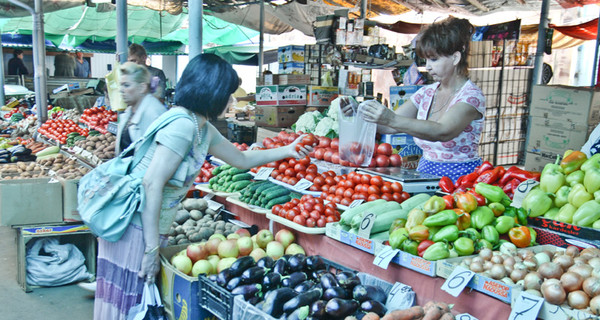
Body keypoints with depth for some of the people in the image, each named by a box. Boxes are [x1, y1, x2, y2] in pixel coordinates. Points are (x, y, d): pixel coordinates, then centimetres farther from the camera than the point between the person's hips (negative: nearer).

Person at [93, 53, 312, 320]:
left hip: (150, 229, 9)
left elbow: (241, 159, 27)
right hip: (135, 229, -9)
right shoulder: (183, 125, -19)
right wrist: (152, 248, -21)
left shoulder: (204, 129, 12)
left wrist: (288, 151, 27)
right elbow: (152, 184, -23)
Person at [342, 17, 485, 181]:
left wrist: (392, 119, -37)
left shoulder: (471, 95, -9)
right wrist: (358, 111, -8)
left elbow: (442, 132, -26)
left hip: (458, 179, -6)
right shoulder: (427, 93, 12)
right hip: (425, 172, 6)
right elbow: (390, 127, 10)